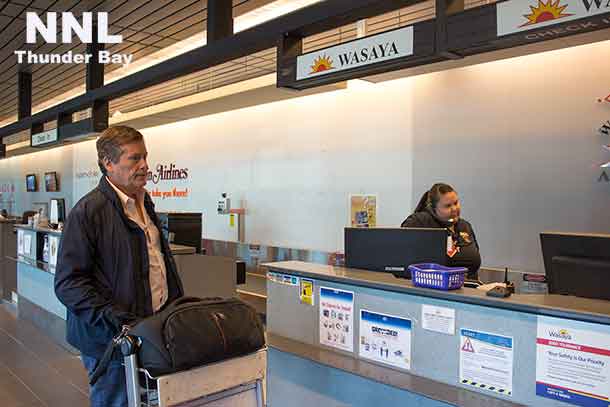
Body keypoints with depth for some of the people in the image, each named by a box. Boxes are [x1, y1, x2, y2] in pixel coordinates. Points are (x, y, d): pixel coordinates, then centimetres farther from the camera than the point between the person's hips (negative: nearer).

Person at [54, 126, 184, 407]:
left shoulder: (143, 202, 11)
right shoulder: (87, 211, -15)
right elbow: (68, 282, -17)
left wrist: (178, 304, 13)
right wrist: (116, 319, -25)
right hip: (111, 341, -7)